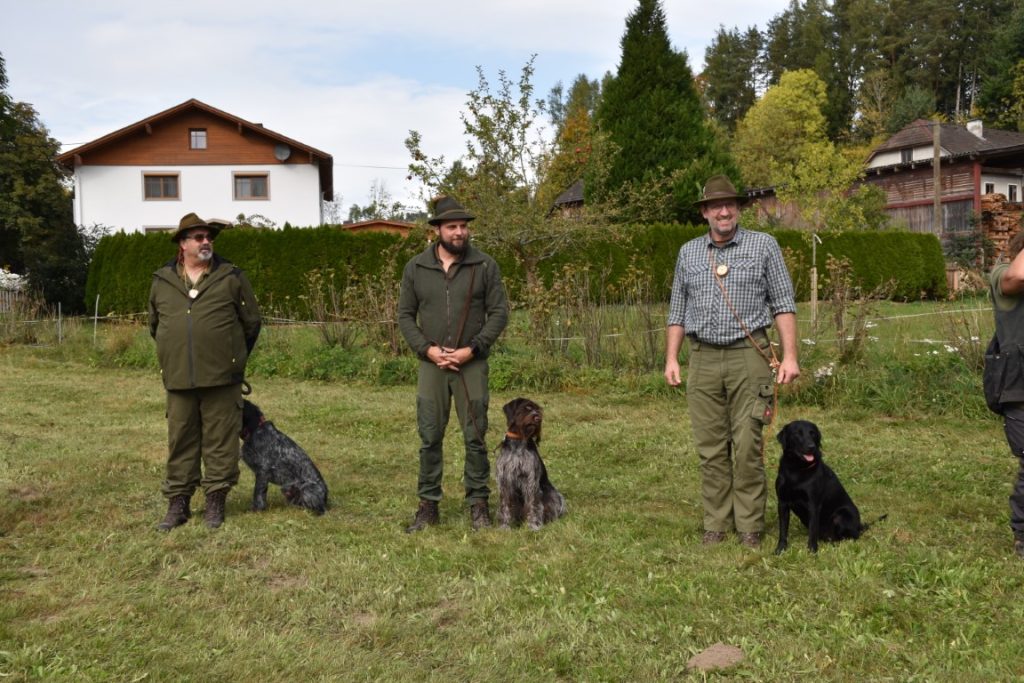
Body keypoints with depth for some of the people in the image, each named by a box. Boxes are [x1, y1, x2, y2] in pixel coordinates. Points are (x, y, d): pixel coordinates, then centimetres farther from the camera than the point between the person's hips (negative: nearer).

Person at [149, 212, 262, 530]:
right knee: (181, 441, 8)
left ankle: (216, 501, 13)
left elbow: (251, 322, 7)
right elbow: (155, 325, 21)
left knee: (220, 440, 3)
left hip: (221, 378, -2)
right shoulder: (162, 281, 8)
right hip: (178, 379, 2)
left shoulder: (231, 278, 1)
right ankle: (178, 503, 18)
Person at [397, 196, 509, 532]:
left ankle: (478, 503, 16)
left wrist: (472, 349, -11)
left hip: (472, 364, -1)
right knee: (429, 438, 5)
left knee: (475, 437, 3)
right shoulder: (416, 267, 4)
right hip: (431, 364, 2)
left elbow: (499, 313, -2)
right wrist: (427, 349, -8)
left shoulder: (484, 266, -1)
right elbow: (405, 315, 6)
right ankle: (428, 505, 17)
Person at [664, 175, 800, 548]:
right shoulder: (688, 252, 13)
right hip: (702, 359, 3)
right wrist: (671, 358, 7)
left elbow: (783, 304, 2)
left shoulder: (764, 245, 4)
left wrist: (790, 355, -6)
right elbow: (677, 311, 16)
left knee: (747, 446, -4)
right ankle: (716, 525, 14)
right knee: (710, 447, 5)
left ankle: (750, 526, 7)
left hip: (748, 355, -3)